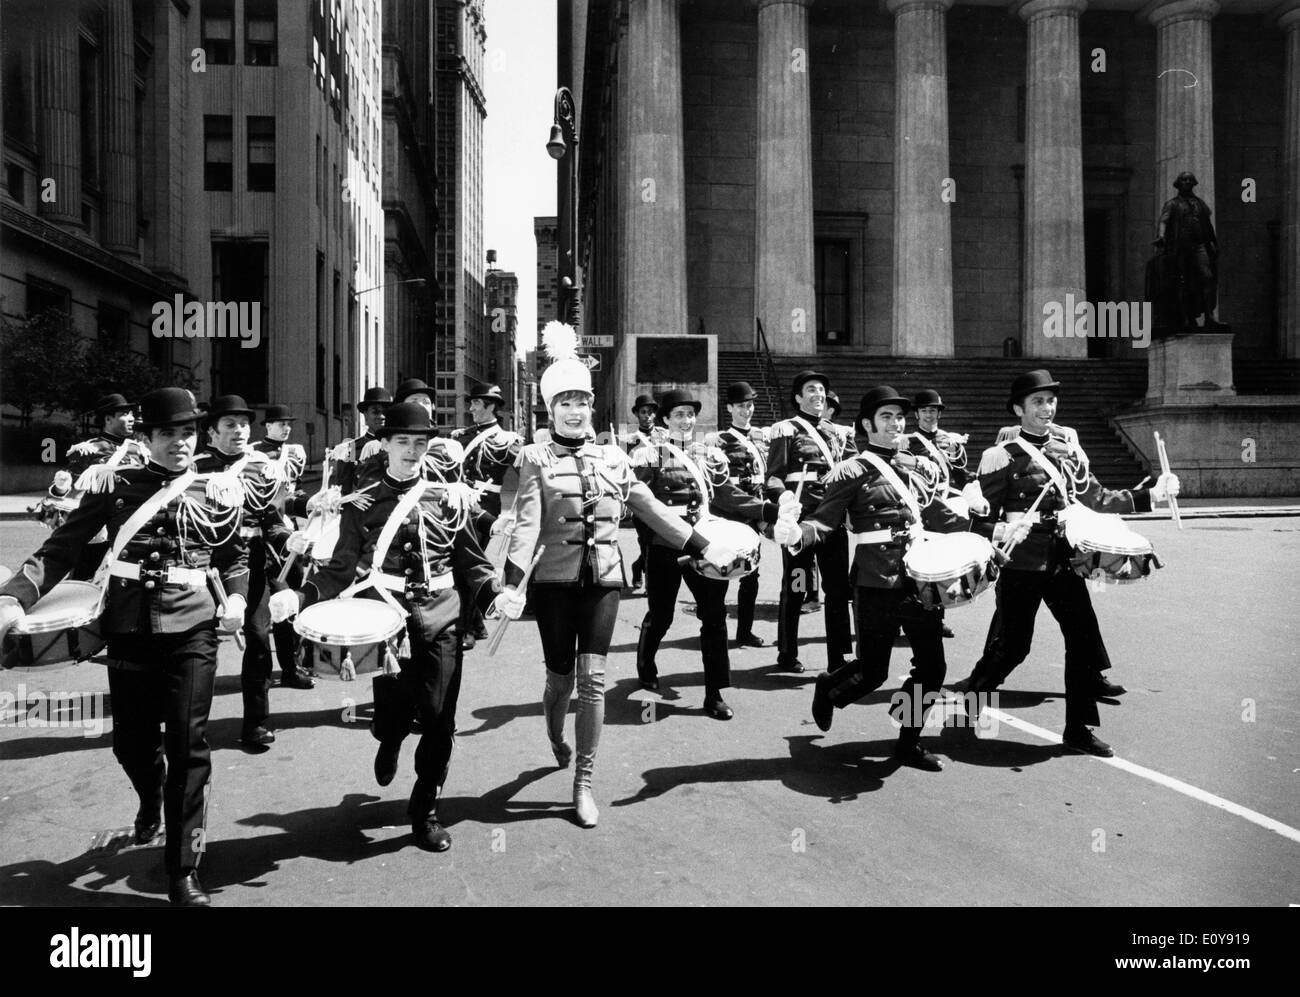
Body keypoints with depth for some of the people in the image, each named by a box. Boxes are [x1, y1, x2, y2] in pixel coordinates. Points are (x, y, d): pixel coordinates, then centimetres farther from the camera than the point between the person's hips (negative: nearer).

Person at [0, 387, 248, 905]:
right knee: (131, 742, 12)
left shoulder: (215, 492, 4)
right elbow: (63, 546, 0)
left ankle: (183, 872, 7)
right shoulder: (117, 485, 3)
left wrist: (235, 598, -1)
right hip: (129, 630, 1)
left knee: (188, 745, -3)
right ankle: (151, 800, 48)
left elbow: (235, 556, 17)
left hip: (191, 630, -1)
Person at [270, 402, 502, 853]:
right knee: (393, 713, 0)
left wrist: (497, 593, -7)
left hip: (439, 623, 1)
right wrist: (299, 597, -13)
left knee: (438, 719, 0)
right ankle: (390, 743, 40)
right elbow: (341, 569, 2)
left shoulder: (449, 498, 7)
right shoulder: (361, 501, 5)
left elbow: (471, 563, 9)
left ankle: (425, 810, 21)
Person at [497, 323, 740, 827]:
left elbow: (652, 510, 10)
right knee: (561, 678, 8)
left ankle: (584, 783, 9)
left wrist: (703, 547, 7)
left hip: (603, 578, 2)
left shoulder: (613, 457, 8)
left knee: (592, 678, -3)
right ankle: (554, 734, 43)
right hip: (555, 578, -2)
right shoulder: (536, 458, -2)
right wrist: (512, 584, -24)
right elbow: (527, 524, -12)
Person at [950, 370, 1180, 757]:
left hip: (1063, 561, 6)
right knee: (1010, 646, 1)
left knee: (1085, 639, 4)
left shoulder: (1068, 448, 9)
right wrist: (1001, 531, -29)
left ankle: (1078, 728, 18)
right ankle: (964, 706, 24)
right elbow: (982, 519, -7)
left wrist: (1151, 495, 3)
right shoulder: (1002, 456, -8)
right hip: (1021, 563, -6)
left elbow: (1096, 498, 13)